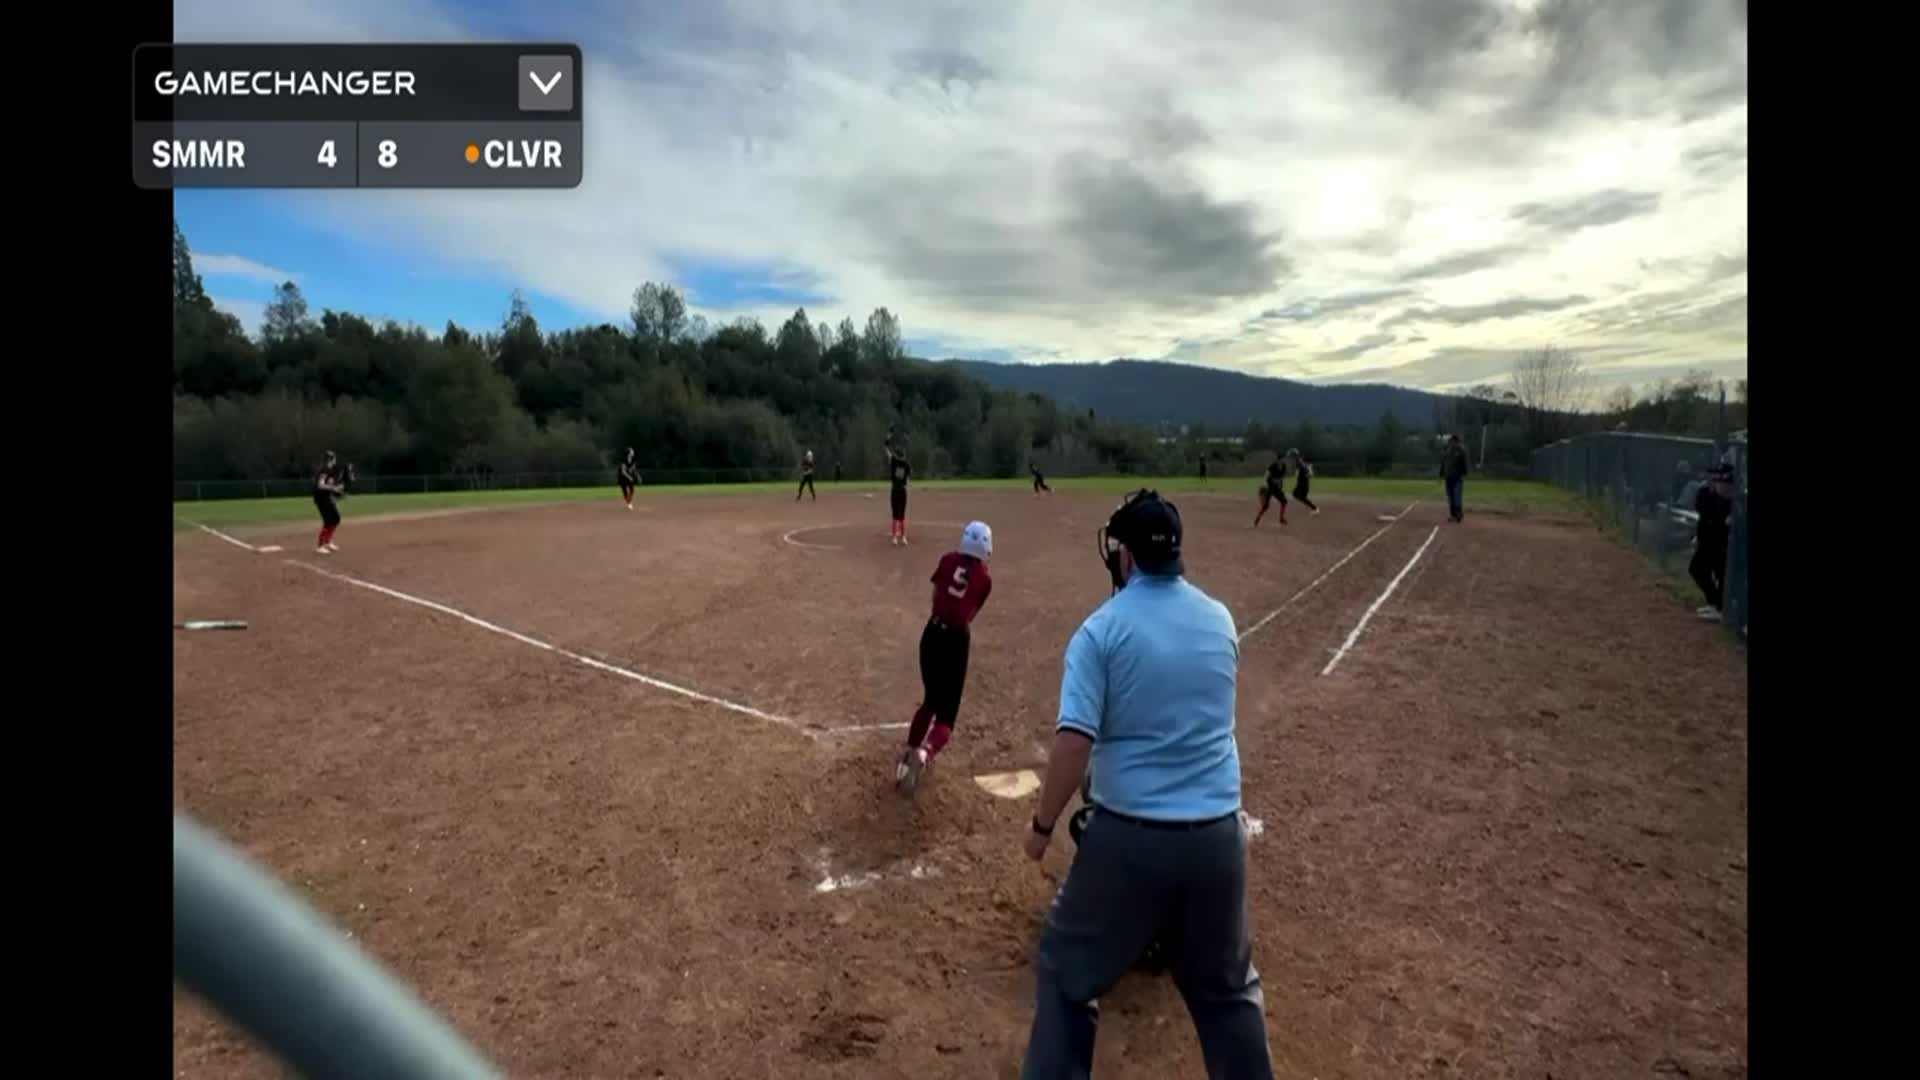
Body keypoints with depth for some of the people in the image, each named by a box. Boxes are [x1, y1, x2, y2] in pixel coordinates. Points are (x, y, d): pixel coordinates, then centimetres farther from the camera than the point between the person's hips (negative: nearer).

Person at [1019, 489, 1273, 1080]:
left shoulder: (1102, 628, -11)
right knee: (1227, 984, 25)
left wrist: (1042, 824, -4)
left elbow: (1074, 743, -18)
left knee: (1066, 968, 18)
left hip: (1129, 834, -4)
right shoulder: (1220, 620, 3)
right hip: (1217, 834, 4)